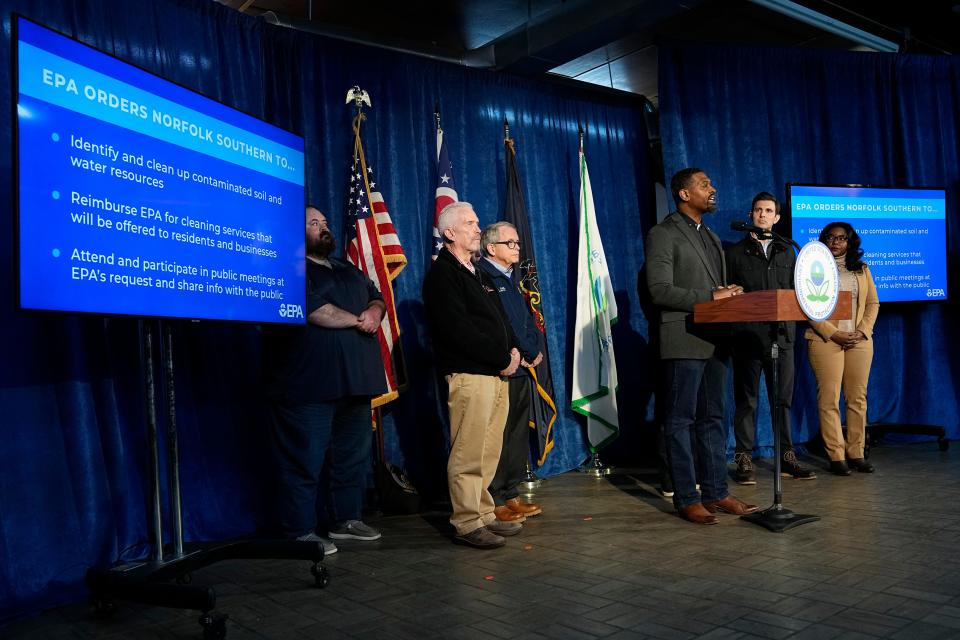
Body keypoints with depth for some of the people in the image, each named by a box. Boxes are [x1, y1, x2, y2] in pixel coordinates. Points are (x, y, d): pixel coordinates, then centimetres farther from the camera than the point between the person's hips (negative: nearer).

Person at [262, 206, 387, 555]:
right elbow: (312, 309, -17)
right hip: (311, 383, -8)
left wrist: (375, 312, -5)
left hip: (354, 380, 9)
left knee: (353, 454, 13)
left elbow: (376, 296, 20)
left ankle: (347, 519, 26)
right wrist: (357, 320, -7)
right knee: (306, 459, -4)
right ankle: (301, 532, 4)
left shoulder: (347, 270, 23)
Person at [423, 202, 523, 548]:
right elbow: (459, 330, -15)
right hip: (468, 374, -9)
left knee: (489, 453, 11)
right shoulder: (442, 274, -6)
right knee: (468, 455, -5)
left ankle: (484, 515, 19)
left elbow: (501, 319, 23)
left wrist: (513, 350, 3)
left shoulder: (479, 274, 23)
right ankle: (467, 523, 1)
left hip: (497, 374, 9)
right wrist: (501, 358, -11)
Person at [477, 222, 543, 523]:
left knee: (518, 434, 13)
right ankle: (496, 501, 5)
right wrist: (527, 353, -11)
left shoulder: (511, 278, 19)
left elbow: (527, 319, 18)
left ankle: (511, 495, 22)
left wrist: (534, 350, 2)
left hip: (521, 369, 9)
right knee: (498, 436, -4)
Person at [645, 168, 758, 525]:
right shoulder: (663, 234, -5)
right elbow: (660, 290, -14)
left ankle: (716, 492, 18)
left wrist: (730, 295, -1)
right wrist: (709, 296, -17)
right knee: (681, 421, -1)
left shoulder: (711, 237, 21)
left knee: (713, 419, 10)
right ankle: (687, 499, 5)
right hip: (684, 341, -8)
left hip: (715, 340, 8)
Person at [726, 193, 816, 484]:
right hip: (747, 336, -3)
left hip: (781, 334, 3)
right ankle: (744, 459, 5)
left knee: (783, 398, 6)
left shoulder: (787, 253, 17)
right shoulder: (735, 253, 8)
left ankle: (786, 456, 14)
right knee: (746, 399, 1)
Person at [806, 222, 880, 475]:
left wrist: (862, 331, -3)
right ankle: (836, 456, -2)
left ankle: (856, 453, 11)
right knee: (829, 399, -6)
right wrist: (833, 333, -12)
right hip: (826, 340, -4)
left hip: (860, 340, 4)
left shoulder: (862, 269, 17)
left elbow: (873, 303, 13)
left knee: (858, 398, 4)